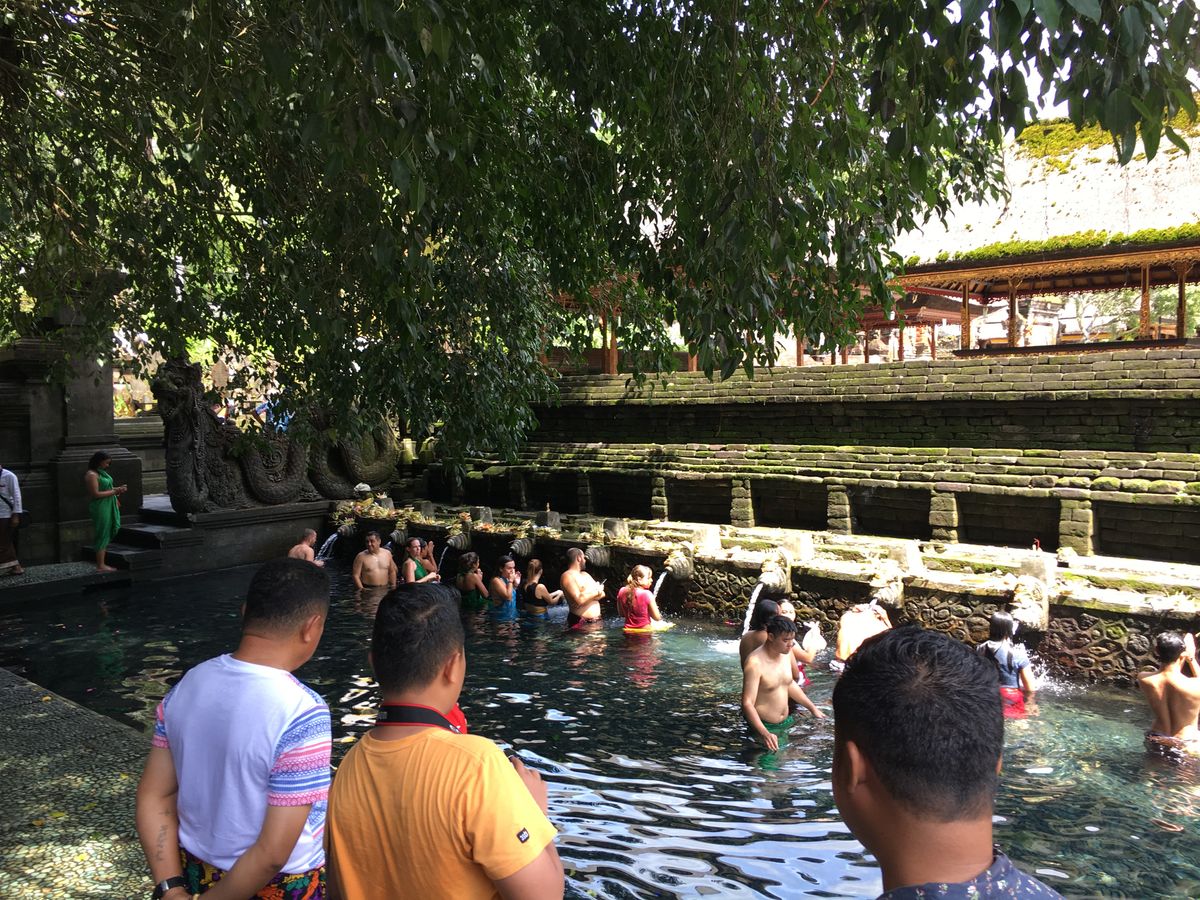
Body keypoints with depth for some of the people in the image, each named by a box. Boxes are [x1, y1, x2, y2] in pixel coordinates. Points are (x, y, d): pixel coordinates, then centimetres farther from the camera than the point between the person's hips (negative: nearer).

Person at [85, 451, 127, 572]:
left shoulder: (101, 472, 13)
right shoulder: (92, 475, -16)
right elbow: (96, 494, -21)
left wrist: (117, 489, 5)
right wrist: (114, 491, -17)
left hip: (108, 507, 10)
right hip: (100, 508, -10)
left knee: (107, 534, 12)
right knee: (102, 535, -4)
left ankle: (101, 564, 18)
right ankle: (100, 566, 2)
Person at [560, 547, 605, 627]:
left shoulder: (585, 574, 19)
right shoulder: (567, 576, -8)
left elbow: (602, 594, 14)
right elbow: (579, 600, -20)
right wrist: (596, 592, -5)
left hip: (597, 620, 7)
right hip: (580, 622, -7)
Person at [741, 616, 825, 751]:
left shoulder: (786, 653, 1)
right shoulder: (755, 663, -24)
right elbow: (747, 703, -27)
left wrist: (813, 708, 22)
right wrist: (764, 734, -39)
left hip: (787, 722, 7)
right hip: (765, 727, -7)